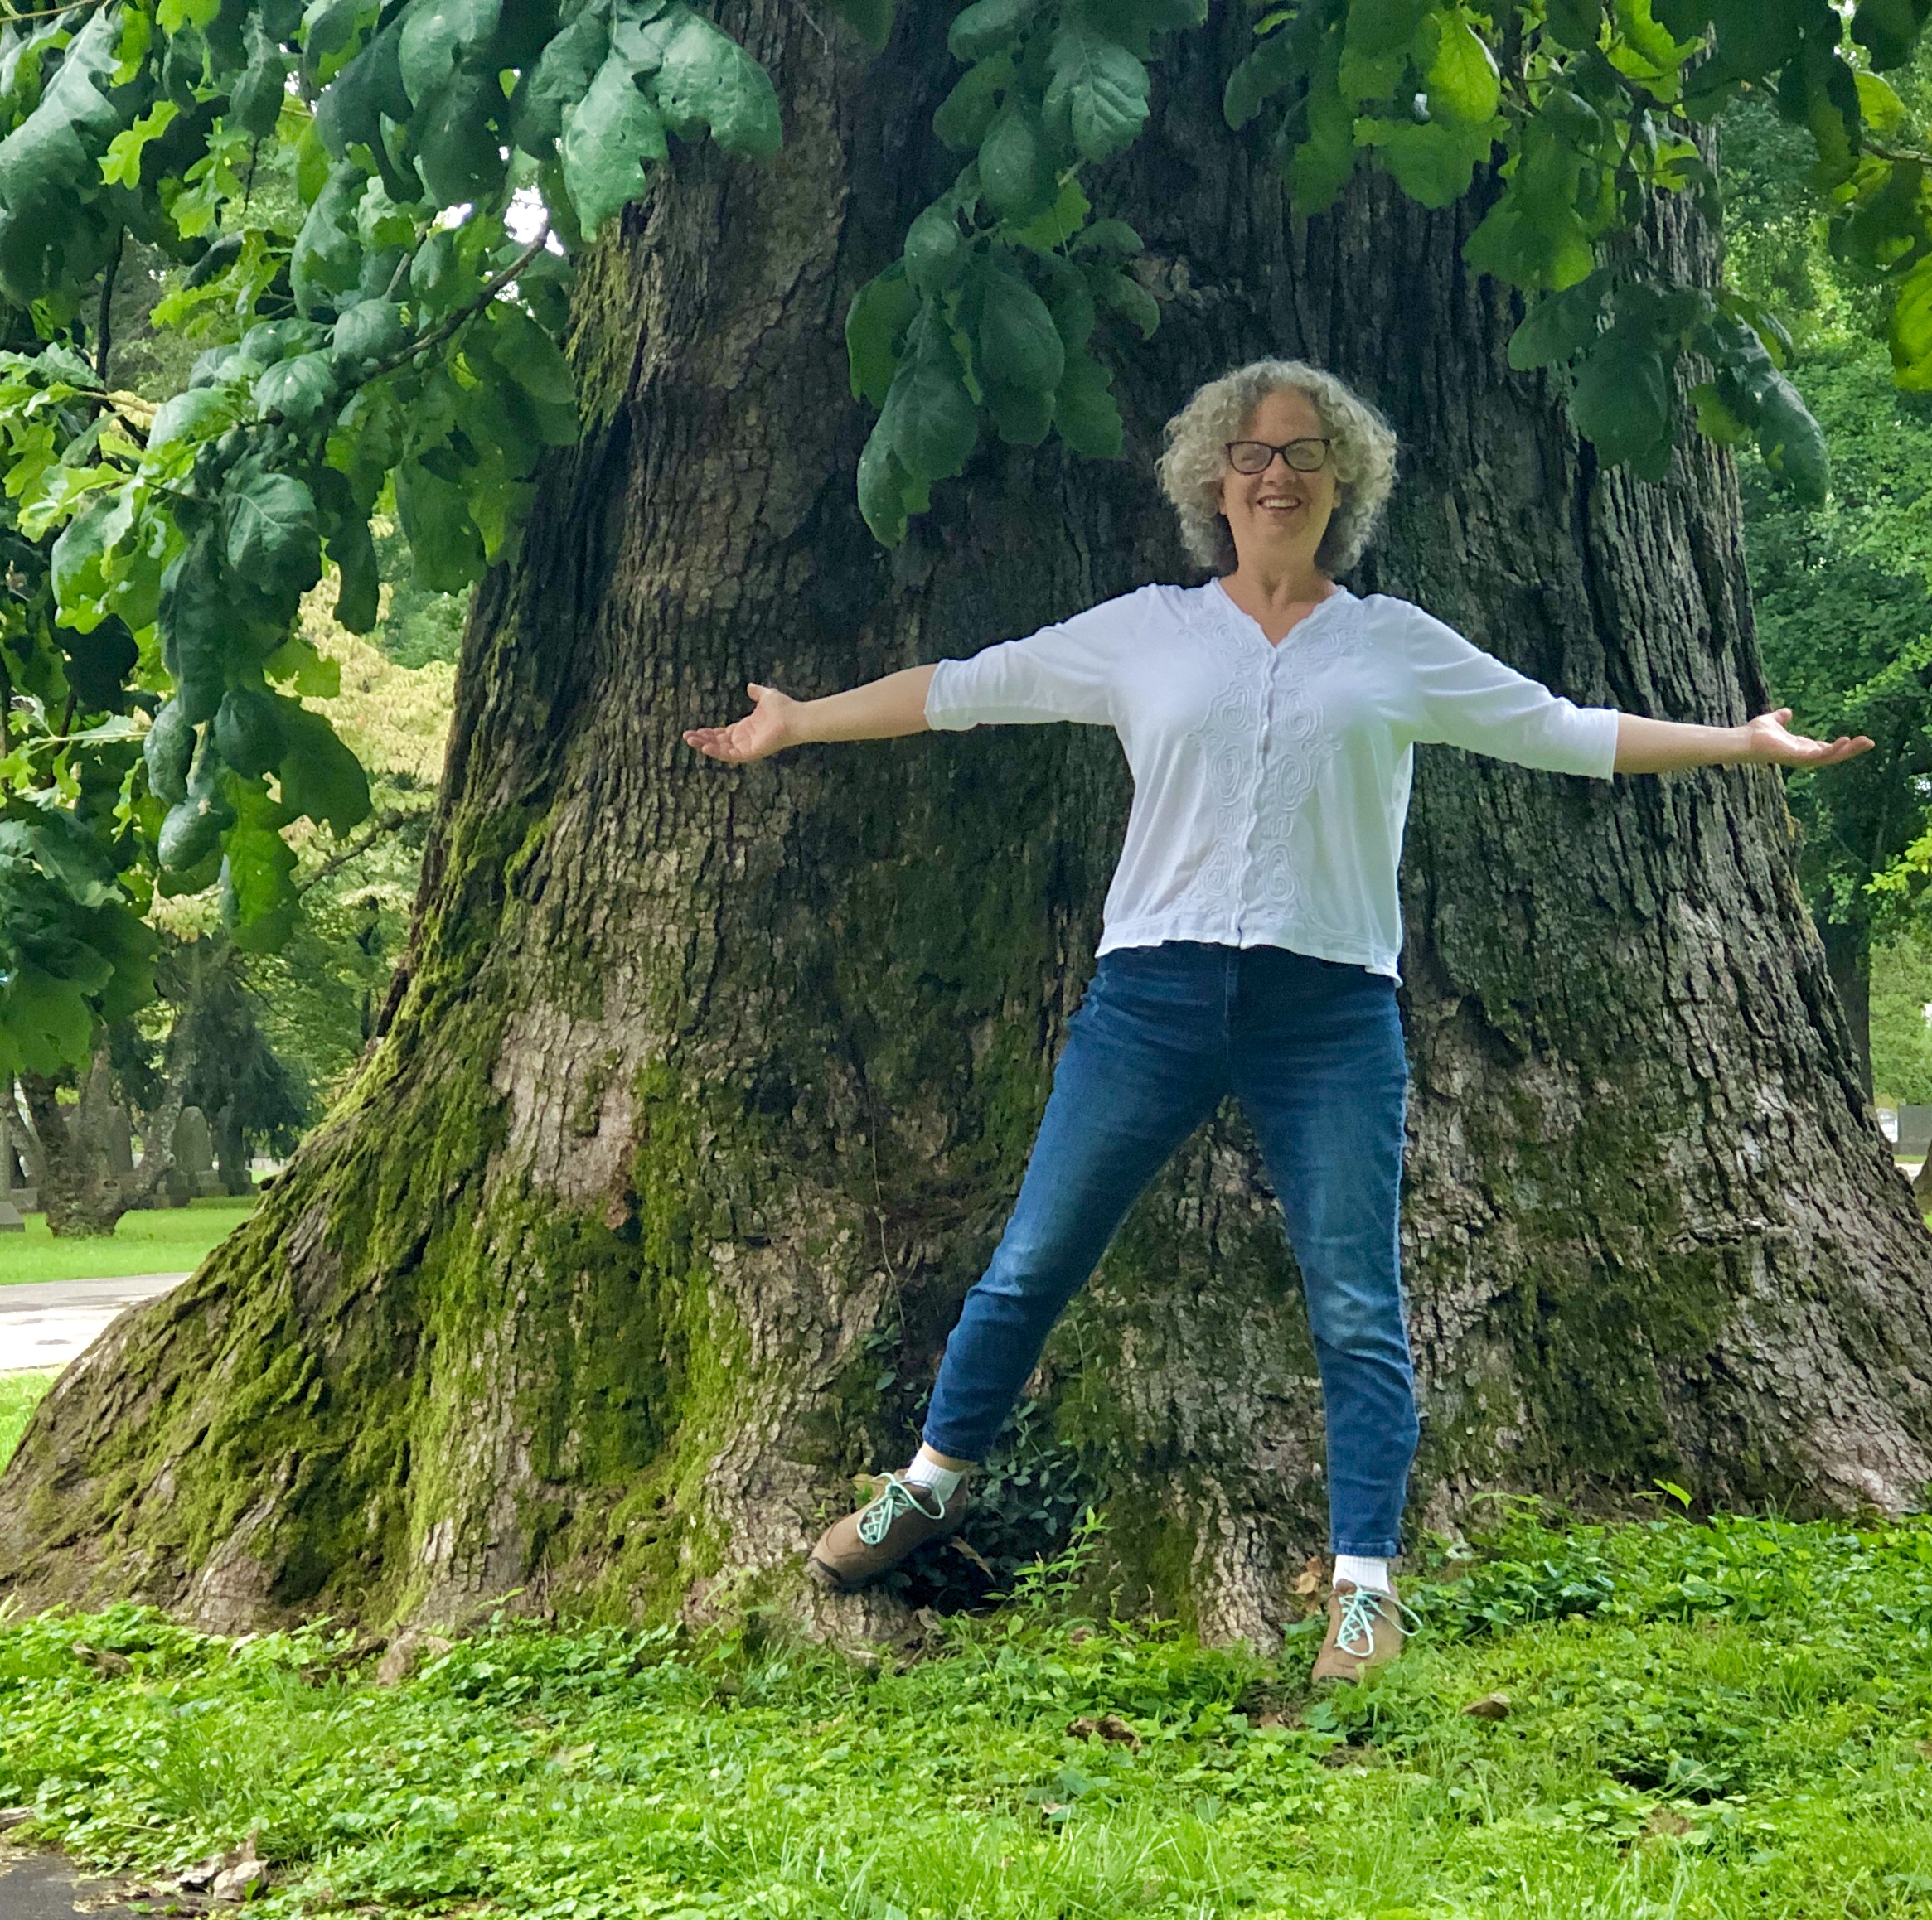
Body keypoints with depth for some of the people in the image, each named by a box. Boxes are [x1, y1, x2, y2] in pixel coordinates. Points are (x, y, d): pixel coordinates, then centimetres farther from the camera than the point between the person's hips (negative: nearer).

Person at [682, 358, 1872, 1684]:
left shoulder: (1398, 645, 10)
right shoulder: (1145, 632, 10)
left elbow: (1564, 732, 13)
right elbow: (967, 690, 14)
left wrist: (1743, 742, 8)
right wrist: (800, 723, 16)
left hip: (1332, 1010, 0)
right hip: (1158, 989, 1)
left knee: (1358, 1304, -1)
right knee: (1034, 1260, 6)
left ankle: (1367, 1584, 9)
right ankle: (934, 1485, 26)